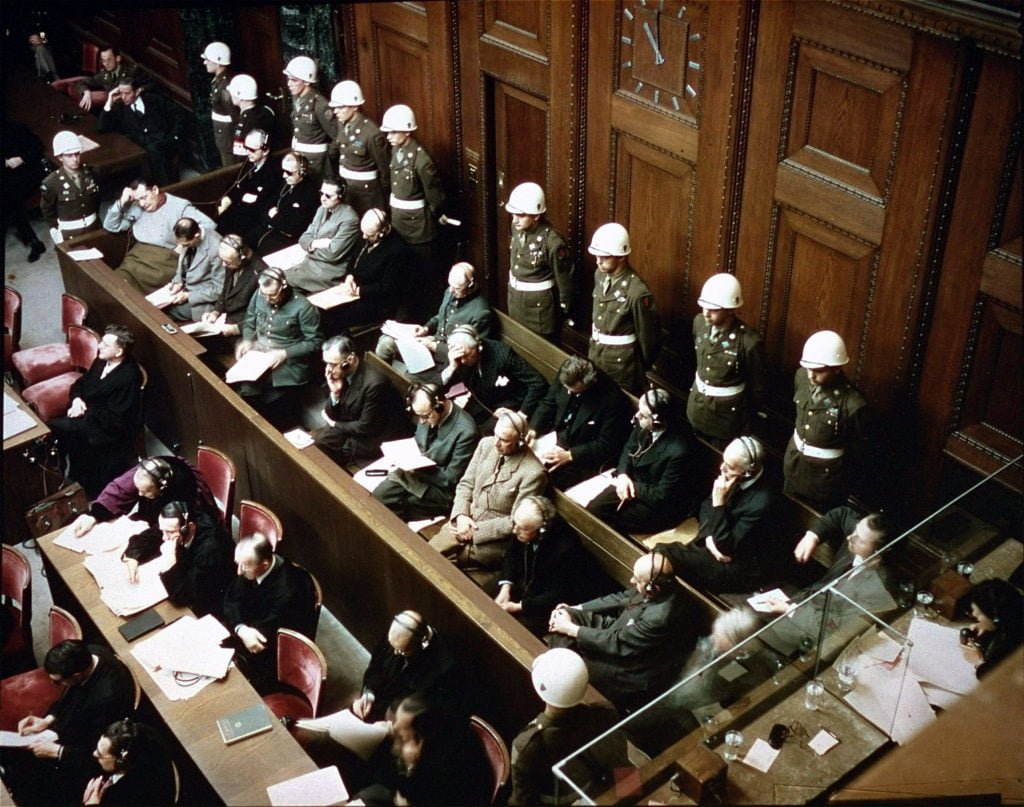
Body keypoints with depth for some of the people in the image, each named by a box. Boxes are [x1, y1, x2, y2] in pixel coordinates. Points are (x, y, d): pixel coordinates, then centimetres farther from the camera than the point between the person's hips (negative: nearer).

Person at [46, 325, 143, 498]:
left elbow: (114, 417, -22)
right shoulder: (102, 359, 0)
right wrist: (77, 399, -6)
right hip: (87, 413, 8)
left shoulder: (128, 377, -25)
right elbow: (81, 382, 14)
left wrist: (85, 411, -19)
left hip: (106, 427, -8)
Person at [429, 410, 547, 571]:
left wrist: (475, 530, -16)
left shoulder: (533, 473, -21)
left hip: (495, 540, -6)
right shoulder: (486, 444, -2)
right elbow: (466, 483, 8)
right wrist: (461, 515, -10)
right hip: (464, 523, 6)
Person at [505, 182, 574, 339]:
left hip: (539, 304, -7)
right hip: (515, 299, 7)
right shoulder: (517, 229, -6)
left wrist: (565, 310, -8)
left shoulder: (552, 241, -27)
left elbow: (564, 278, -16)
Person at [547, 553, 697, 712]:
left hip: (636, 672, -8)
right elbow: (620, 599, 5)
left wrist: (570, 629, -17)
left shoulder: (661, 617, -37)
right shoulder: (651, 590, -13)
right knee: (570, 616, -1)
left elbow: (616, 643, -26)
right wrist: (573, 609, -1)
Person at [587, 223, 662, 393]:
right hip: (596, 353, 7)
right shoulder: (600, 275, -3)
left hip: (621, 360, -7)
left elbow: (648, 332, -16)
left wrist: (644, 365, -4)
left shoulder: (636, 291, -27)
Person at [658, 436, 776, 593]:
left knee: (664, 555, -17)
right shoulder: (733, 479, -7)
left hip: (740, 568, -7)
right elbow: (706, 505, 9)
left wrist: (719, 503, -27)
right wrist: (709, 536, -9)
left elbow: (726, 547, -25)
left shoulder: (761, 502, -30)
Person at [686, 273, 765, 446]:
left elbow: (757, 387, -12)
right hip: (696, 406, 5)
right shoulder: (699, 322, -10)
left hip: (726, 413, -5)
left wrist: (745, 416, 1)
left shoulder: (749, 342, -28)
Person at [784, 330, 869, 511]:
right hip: (794, 459, 5)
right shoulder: (802, 376, -15)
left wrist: (847, 481, -2)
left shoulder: (853, 404, -31)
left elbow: (857, 449, -14)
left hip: (826, 472, -5)